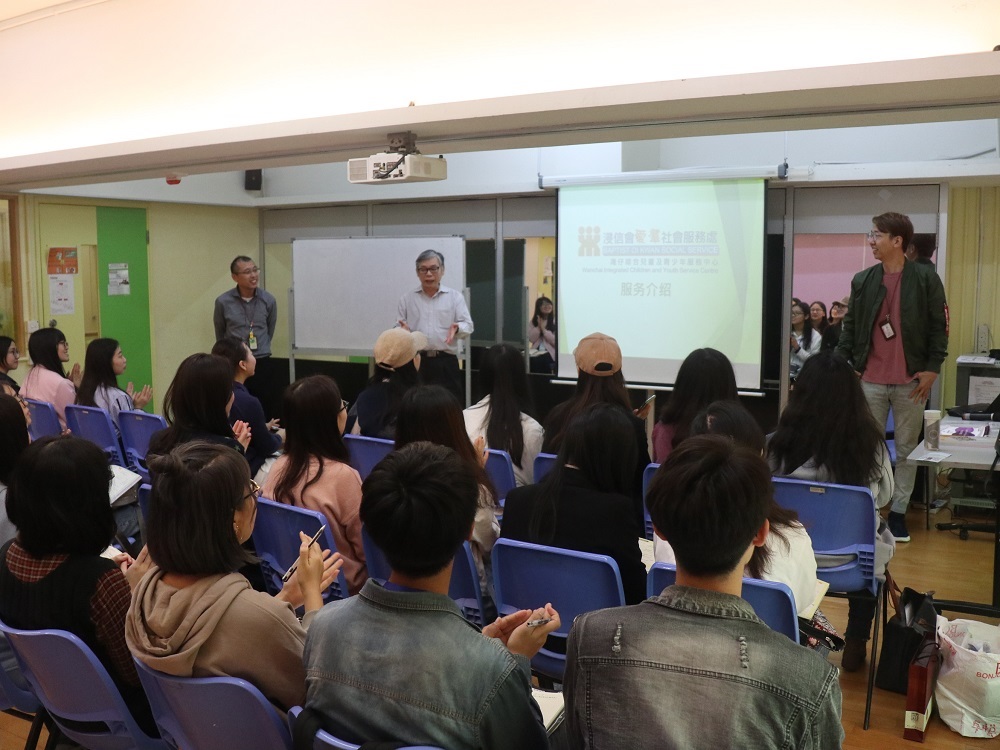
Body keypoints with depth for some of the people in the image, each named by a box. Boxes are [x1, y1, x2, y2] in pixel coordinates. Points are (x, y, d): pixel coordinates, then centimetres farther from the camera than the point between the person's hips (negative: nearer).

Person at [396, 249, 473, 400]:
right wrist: (403, 329, -12)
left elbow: (468, 325, 3)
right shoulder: (406, 299, 12)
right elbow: (398, 327, 12)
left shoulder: (455, 296, 8)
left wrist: (457, 328, -20)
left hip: (446, 362, -1)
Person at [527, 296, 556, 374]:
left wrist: (544, 329, -11)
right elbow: (531, 339, 2)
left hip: (550, 354, -3)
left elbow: (556, 341, -8)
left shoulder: (555, 321, 0)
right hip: (535, 353, 3)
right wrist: (539, 327, -8)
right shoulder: (533, 321, 12)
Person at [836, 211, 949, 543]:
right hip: (870, 380, 2)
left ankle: (898, 511, 17)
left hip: (910, 381, -2)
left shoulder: (926, 278, -2)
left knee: (907, 449, 7)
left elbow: (939, 325, -1)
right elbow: (850, 326, 8)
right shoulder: (862, 280, 5)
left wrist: (932, 368, -7)